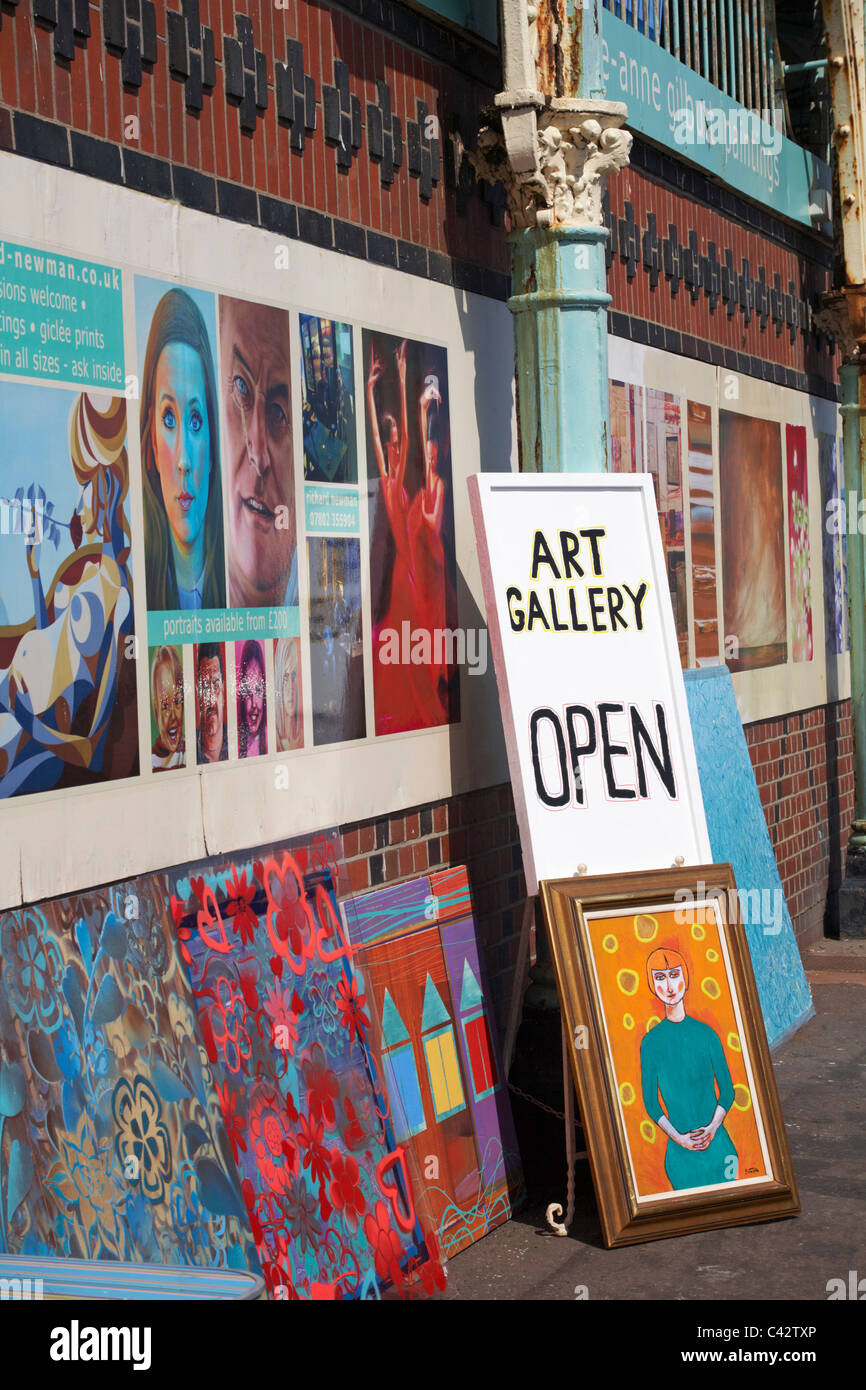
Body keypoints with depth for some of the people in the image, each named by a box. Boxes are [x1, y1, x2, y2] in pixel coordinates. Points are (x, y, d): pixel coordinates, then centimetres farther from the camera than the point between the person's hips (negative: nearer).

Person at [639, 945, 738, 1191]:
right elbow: (650, 1101, 1)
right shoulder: (651, 1042, -1)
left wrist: (713, 1128, -11)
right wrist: (678, 1137, -11)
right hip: (680, 1149, -1)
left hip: (717, 1142, 1)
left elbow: (727, 1090, 4)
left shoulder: (706, 1033, 2)